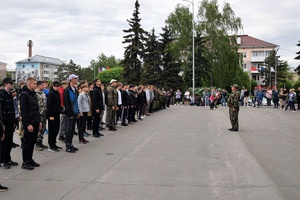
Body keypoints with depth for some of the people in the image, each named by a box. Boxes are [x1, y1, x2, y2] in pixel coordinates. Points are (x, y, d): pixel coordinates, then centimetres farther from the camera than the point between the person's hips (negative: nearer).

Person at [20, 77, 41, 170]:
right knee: (27, 143, -1)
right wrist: (28, 124, -19)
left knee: (33, 142, 12)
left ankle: (30, 159, 22)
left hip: (35, 122, 8)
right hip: (29, 123, -8)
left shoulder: (34, 94, 15)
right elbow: (23, 111, -17)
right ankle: (25, 162, 7)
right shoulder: (24, 94, -12)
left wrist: (39, 121, 15)